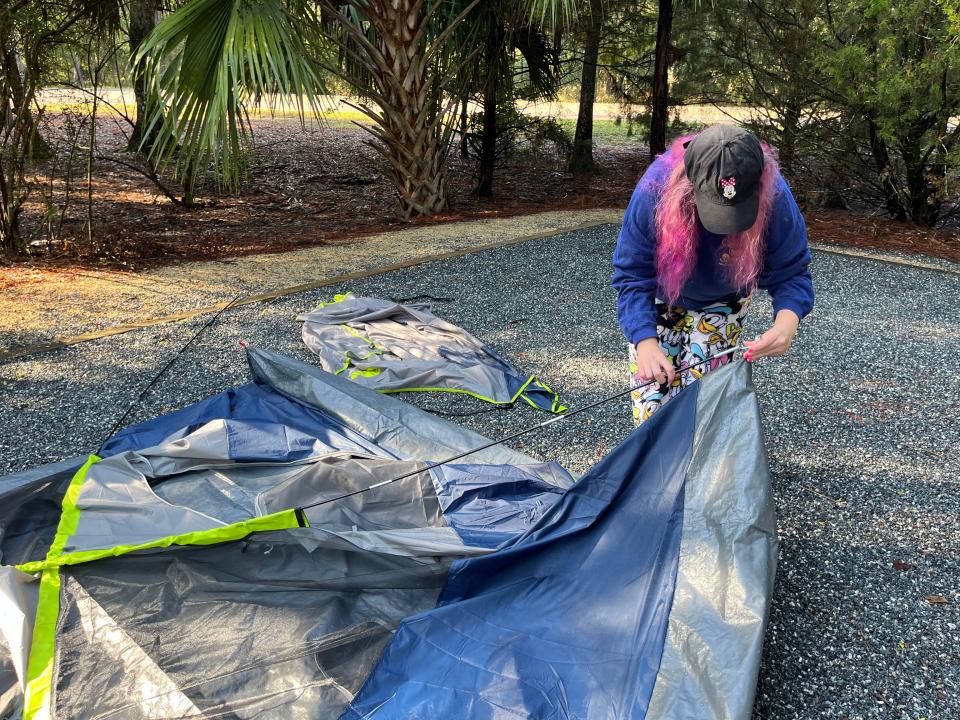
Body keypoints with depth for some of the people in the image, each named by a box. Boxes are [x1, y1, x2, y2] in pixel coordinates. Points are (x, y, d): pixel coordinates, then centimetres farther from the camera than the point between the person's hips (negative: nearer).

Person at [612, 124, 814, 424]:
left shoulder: (775, 199, -34)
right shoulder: (655, 191, -36)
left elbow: (791, 275, -22)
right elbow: (632, 277, -28)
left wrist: (787, 322, -45)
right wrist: (645, 341, -43)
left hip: (721, 304, 0)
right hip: (660, 298, 0)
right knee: (651, 403, -3)